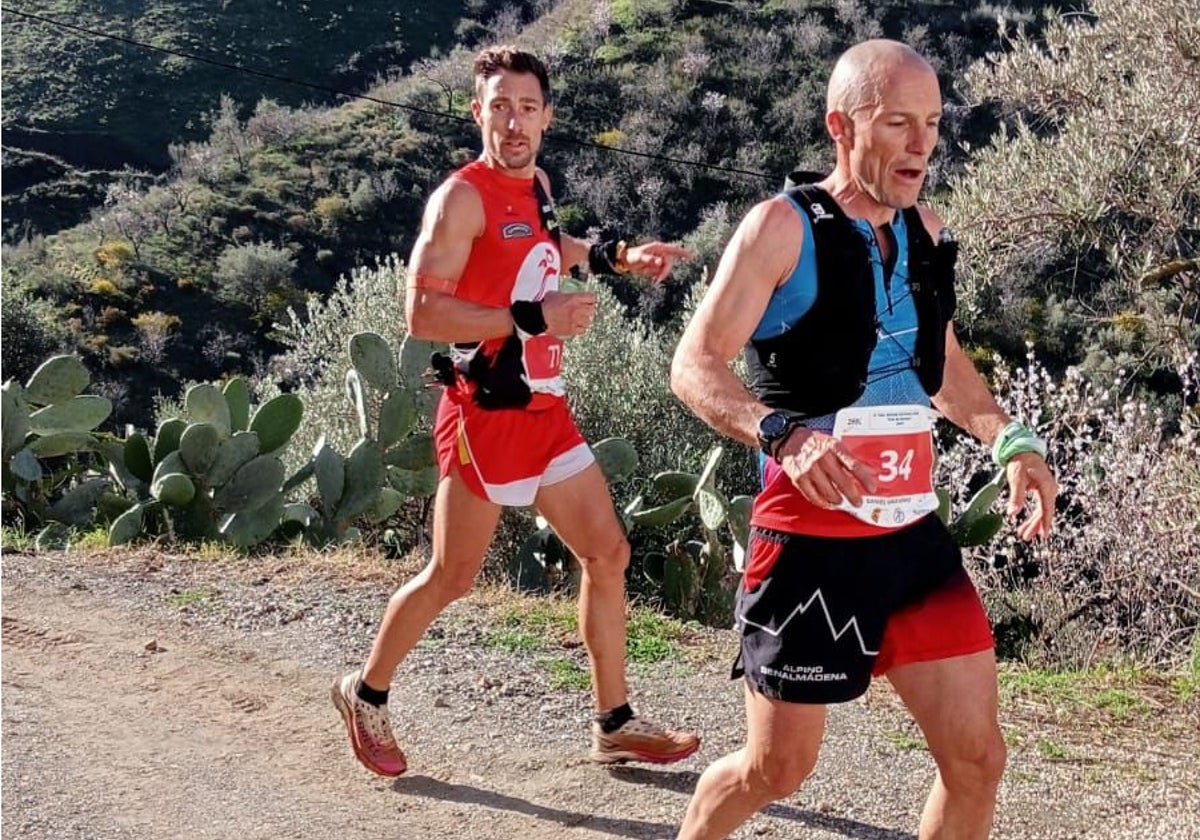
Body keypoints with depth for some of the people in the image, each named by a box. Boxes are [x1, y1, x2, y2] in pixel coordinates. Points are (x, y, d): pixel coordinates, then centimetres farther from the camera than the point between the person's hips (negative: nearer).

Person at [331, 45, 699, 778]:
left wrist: (614, 257, 19)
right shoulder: (463, 196, -15)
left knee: (608, 552, 9)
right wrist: (533, 317, -26)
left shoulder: (536, 183, 10)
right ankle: (366, 696, 25)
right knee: (452, 578, 3)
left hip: (546, 409, 8)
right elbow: (423, 313, -22)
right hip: (488, 415, -8)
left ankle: (616, 726, 19)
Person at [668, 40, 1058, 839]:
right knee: (777, 768, 7)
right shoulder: (783, 227, -11)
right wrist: (782, 434, -36)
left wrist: (1010, 438, 8)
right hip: (813, 545, -6)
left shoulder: (927, 232, 8)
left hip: (914, 536, 6)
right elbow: (695, 366, -18)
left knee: (978, 759, 4)